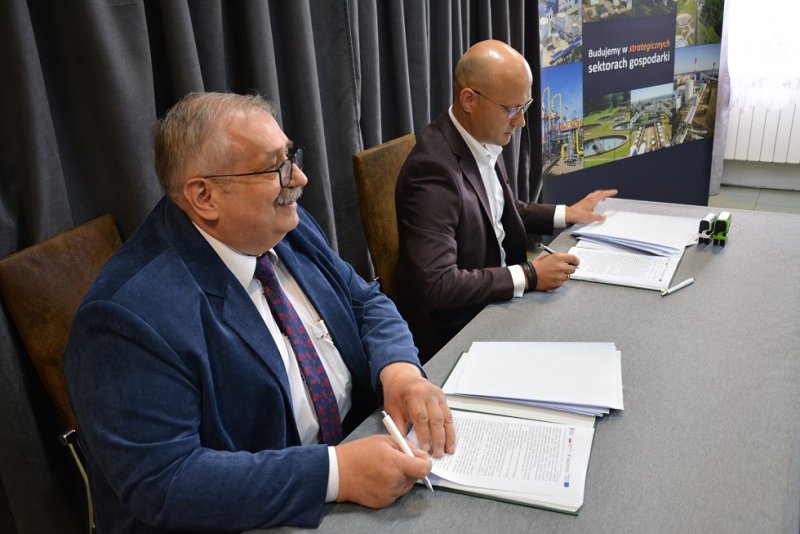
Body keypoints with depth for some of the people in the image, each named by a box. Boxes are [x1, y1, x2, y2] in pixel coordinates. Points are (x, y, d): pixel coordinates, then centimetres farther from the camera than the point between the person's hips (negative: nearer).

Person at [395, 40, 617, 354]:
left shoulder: (484, 139, -1)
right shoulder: (433, 169, -28)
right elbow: (437, 285, -30)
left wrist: (565, 215, 10)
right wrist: (529, 276, -25)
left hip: (498, 293, 8)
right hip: (458, 327, -8)